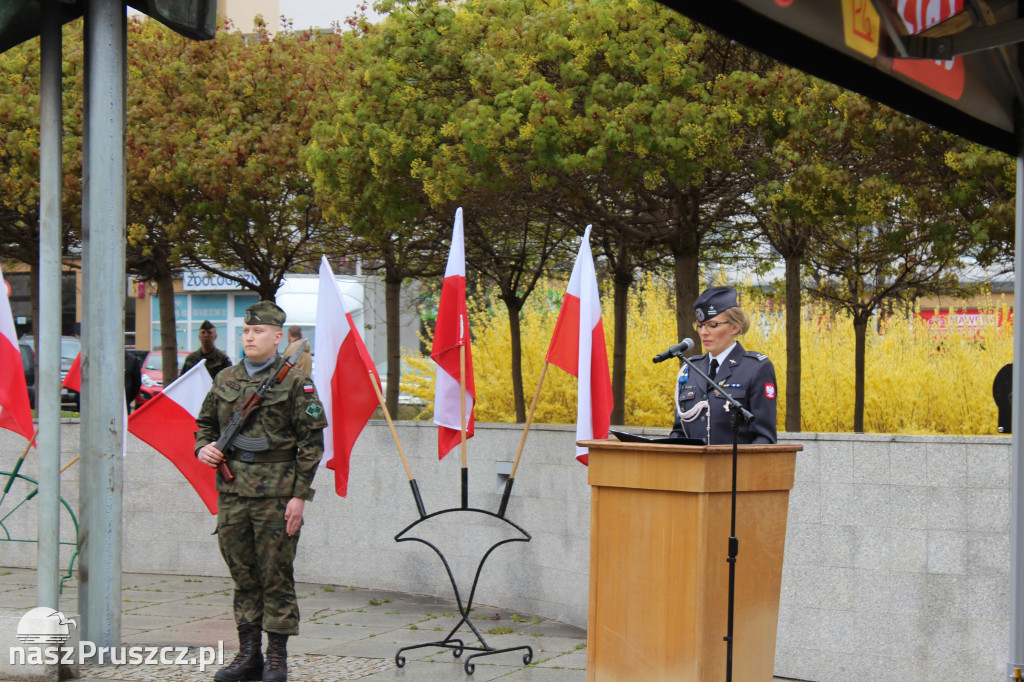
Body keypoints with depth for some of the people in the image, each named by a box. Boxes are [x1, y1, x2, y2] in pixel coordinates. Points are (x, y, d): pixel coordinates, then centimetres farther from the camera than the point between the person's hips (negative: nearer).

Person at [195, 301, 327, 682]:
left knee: (276, 576, 0)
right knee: (243, 575, 10)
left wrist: (300, 495, -10)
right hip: (232, 491, 5)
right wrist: (203, 448, 2)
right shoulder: (225, 380, 12)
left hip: (276, 493, -5)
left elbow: (311, 441, -5)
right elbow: (205, 423, 24)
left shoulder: (295, 382, -4)